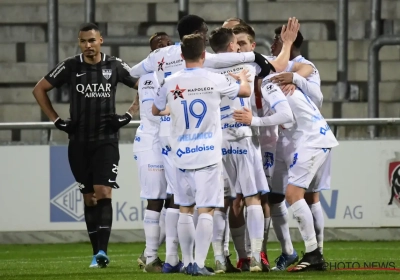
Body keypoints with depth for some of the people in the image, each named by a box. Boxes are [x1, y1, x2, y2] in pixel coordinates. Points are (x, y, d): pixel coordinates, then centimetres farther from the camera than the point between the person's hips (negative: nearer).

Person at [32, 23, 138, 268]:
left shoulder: (115, 66, -1)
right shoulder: (70, 67, 0)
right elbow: (40, 89, 9)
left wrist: (129, 115, 0)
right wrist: (57, 120, 3)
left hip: (107, 140, -2)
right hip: (79, 142, 2)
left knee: (103, 193, -13)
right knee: (89, 197, 6)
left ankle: (103, 251, -19)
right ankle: (96, 253, 12)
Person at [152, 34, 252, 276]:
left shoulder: (171, 83, 0)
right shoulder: (215, 81, -6)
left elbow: (155, 110, 18)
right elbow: (246, 91, 10)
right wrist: (243, 77, 33)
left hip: (182, 155, 3)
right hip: (208, 154, -3)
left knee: (185, 210, 15)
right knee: (206, 211, -4)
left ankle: (187, 262, 18)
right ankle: (199, 263, -11)